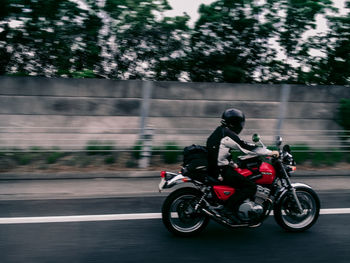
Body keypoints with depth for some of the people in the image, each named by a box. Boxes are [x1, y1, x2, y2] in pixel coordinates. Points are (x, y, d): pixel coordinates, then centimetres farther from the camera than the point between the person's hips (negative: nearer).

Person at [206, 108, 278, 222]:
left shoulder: (220, 131, 16)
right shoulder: (227, 135, -15)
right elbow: (247, 148, -15)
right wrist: (270, 152, -8)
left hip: (214, 167, 11)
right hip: (221, 171, -11)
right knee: (251, 187, -13)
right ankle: (230, 209, -17)